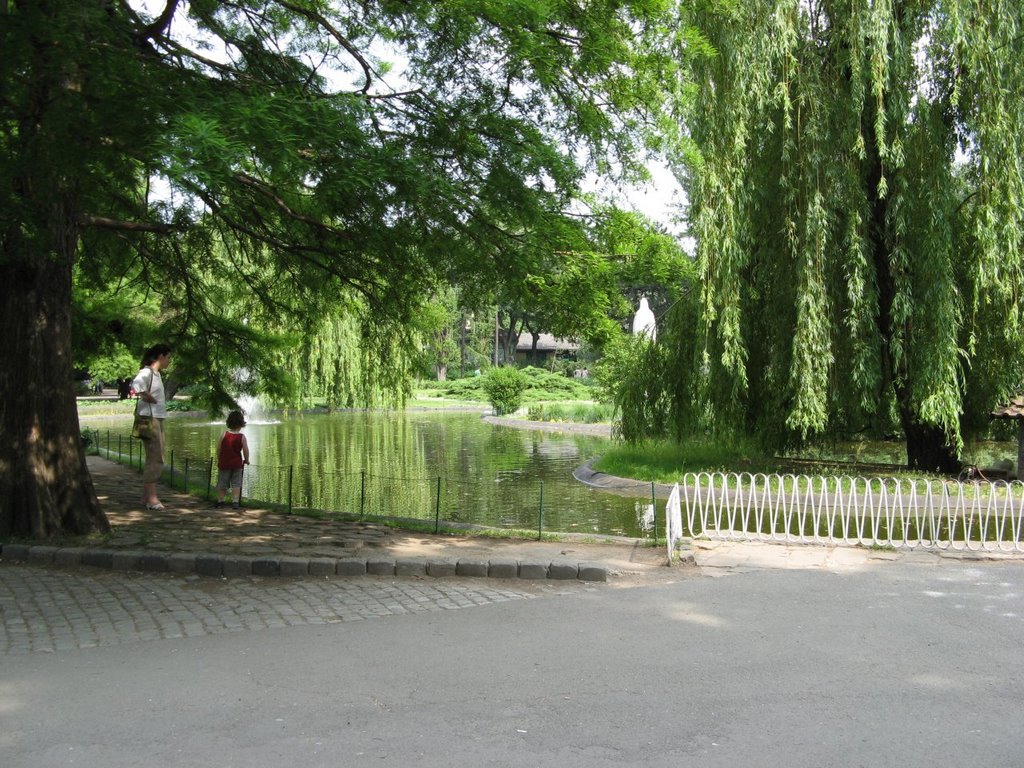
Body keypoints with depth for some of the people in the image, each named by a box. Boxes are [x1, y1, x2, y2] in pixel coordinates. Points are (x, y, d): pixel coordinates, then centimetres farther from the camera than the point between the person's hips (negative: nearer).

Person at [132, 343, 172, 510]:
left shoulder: (157, 374, 16)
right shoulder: (146, 372, -12)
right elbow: (136, 384, -34)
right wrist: (147, 397, -21)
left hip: (158, 419, 10)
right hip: (149, 419, -10)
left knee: (153, 459, 13)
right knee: (156, 459, -10)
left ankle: (146, 496, 20)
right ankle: (151, 498, -7)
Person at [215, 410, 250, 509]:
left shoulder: (224, 435, -6)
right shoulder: (242, 437, -8)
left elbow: (218, 449, -2)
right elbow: (246, 450, -10)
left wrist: (219, 460, 12)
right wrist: (246, 460, 7)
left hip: (224, 463, 1)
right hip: (237, 464, -1)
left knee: (222, 483, 12)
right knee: (236, 483, 7)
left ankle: (220, 501, 20)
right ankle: (235, 502, 1)